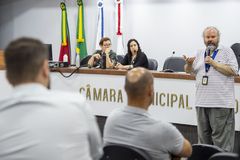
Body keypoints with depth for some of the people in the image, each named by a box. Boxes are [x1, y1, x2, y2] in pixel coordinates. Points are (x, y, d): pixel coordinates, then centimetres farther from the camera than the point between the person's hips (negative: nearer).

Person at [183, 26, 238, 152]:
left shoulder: (226, 51, 2)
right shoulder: (200, 53, 17)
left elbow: (233, 71, -9)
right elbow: (189, 71, 21)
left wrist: (214, 63, -13)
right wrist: (189, 64, -2)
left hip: (221, 104, -5)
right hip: (202, 102, 6)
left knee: (221, 137, -6)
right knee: (203, 136, 12)